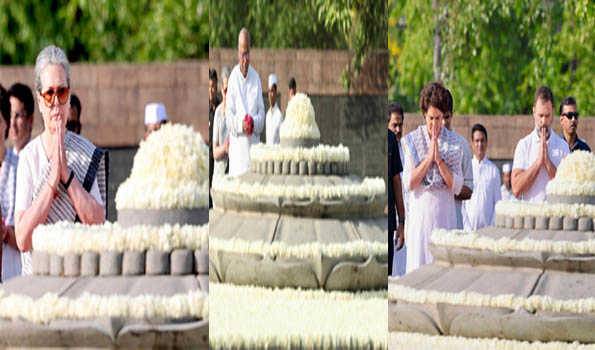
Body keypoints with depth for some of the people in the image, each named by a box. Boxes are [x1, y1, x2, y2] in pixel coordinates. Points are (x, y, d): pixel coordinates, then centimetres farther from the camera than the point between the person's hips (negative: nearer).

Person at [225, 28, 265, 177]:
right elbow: (229, 117, -4)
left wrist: (254, 123, -13)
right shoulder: (233, 78, -1)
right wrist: (240, 124, -21)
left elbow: (261, 113, 7)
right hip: (237, 146, -3)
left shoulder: (256, 78, 7)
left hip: (254, 144, 3)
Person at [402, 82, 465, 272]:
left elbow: (457, 187, -1)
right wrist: (428, 158, -11)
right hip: (420, 212, 0)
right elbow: (409, 183, -4)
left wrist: (439, 159, -11)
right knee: (418, 268, -4)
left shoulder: (454, 142, 5)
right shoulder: (412, 141, 4)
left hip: (445, 215, 0)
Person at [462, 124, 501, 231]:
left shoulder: (493, 170, 3)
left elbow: (497, 202, 3)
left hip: (487, 226, 0)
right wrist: (467, 228, -4)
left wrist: (492, 227, -6)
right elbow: (461, 201, 4)